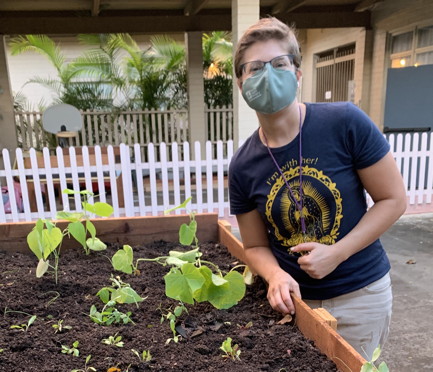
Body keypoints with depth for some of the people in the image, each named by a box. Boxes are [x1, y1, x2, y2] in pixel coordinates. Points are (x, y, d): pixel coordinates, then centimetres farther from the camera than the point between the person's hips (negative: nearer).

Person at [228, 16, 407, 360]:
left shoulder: (345, 123, -17)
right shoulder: (243, 166, -9)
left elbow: (394, 200, -9)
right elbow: (256, 246, 1)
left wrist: (337, 254, -18)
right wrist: (276, 275, -20)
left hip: (360, 294, -1)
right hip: (295, 298, 2)